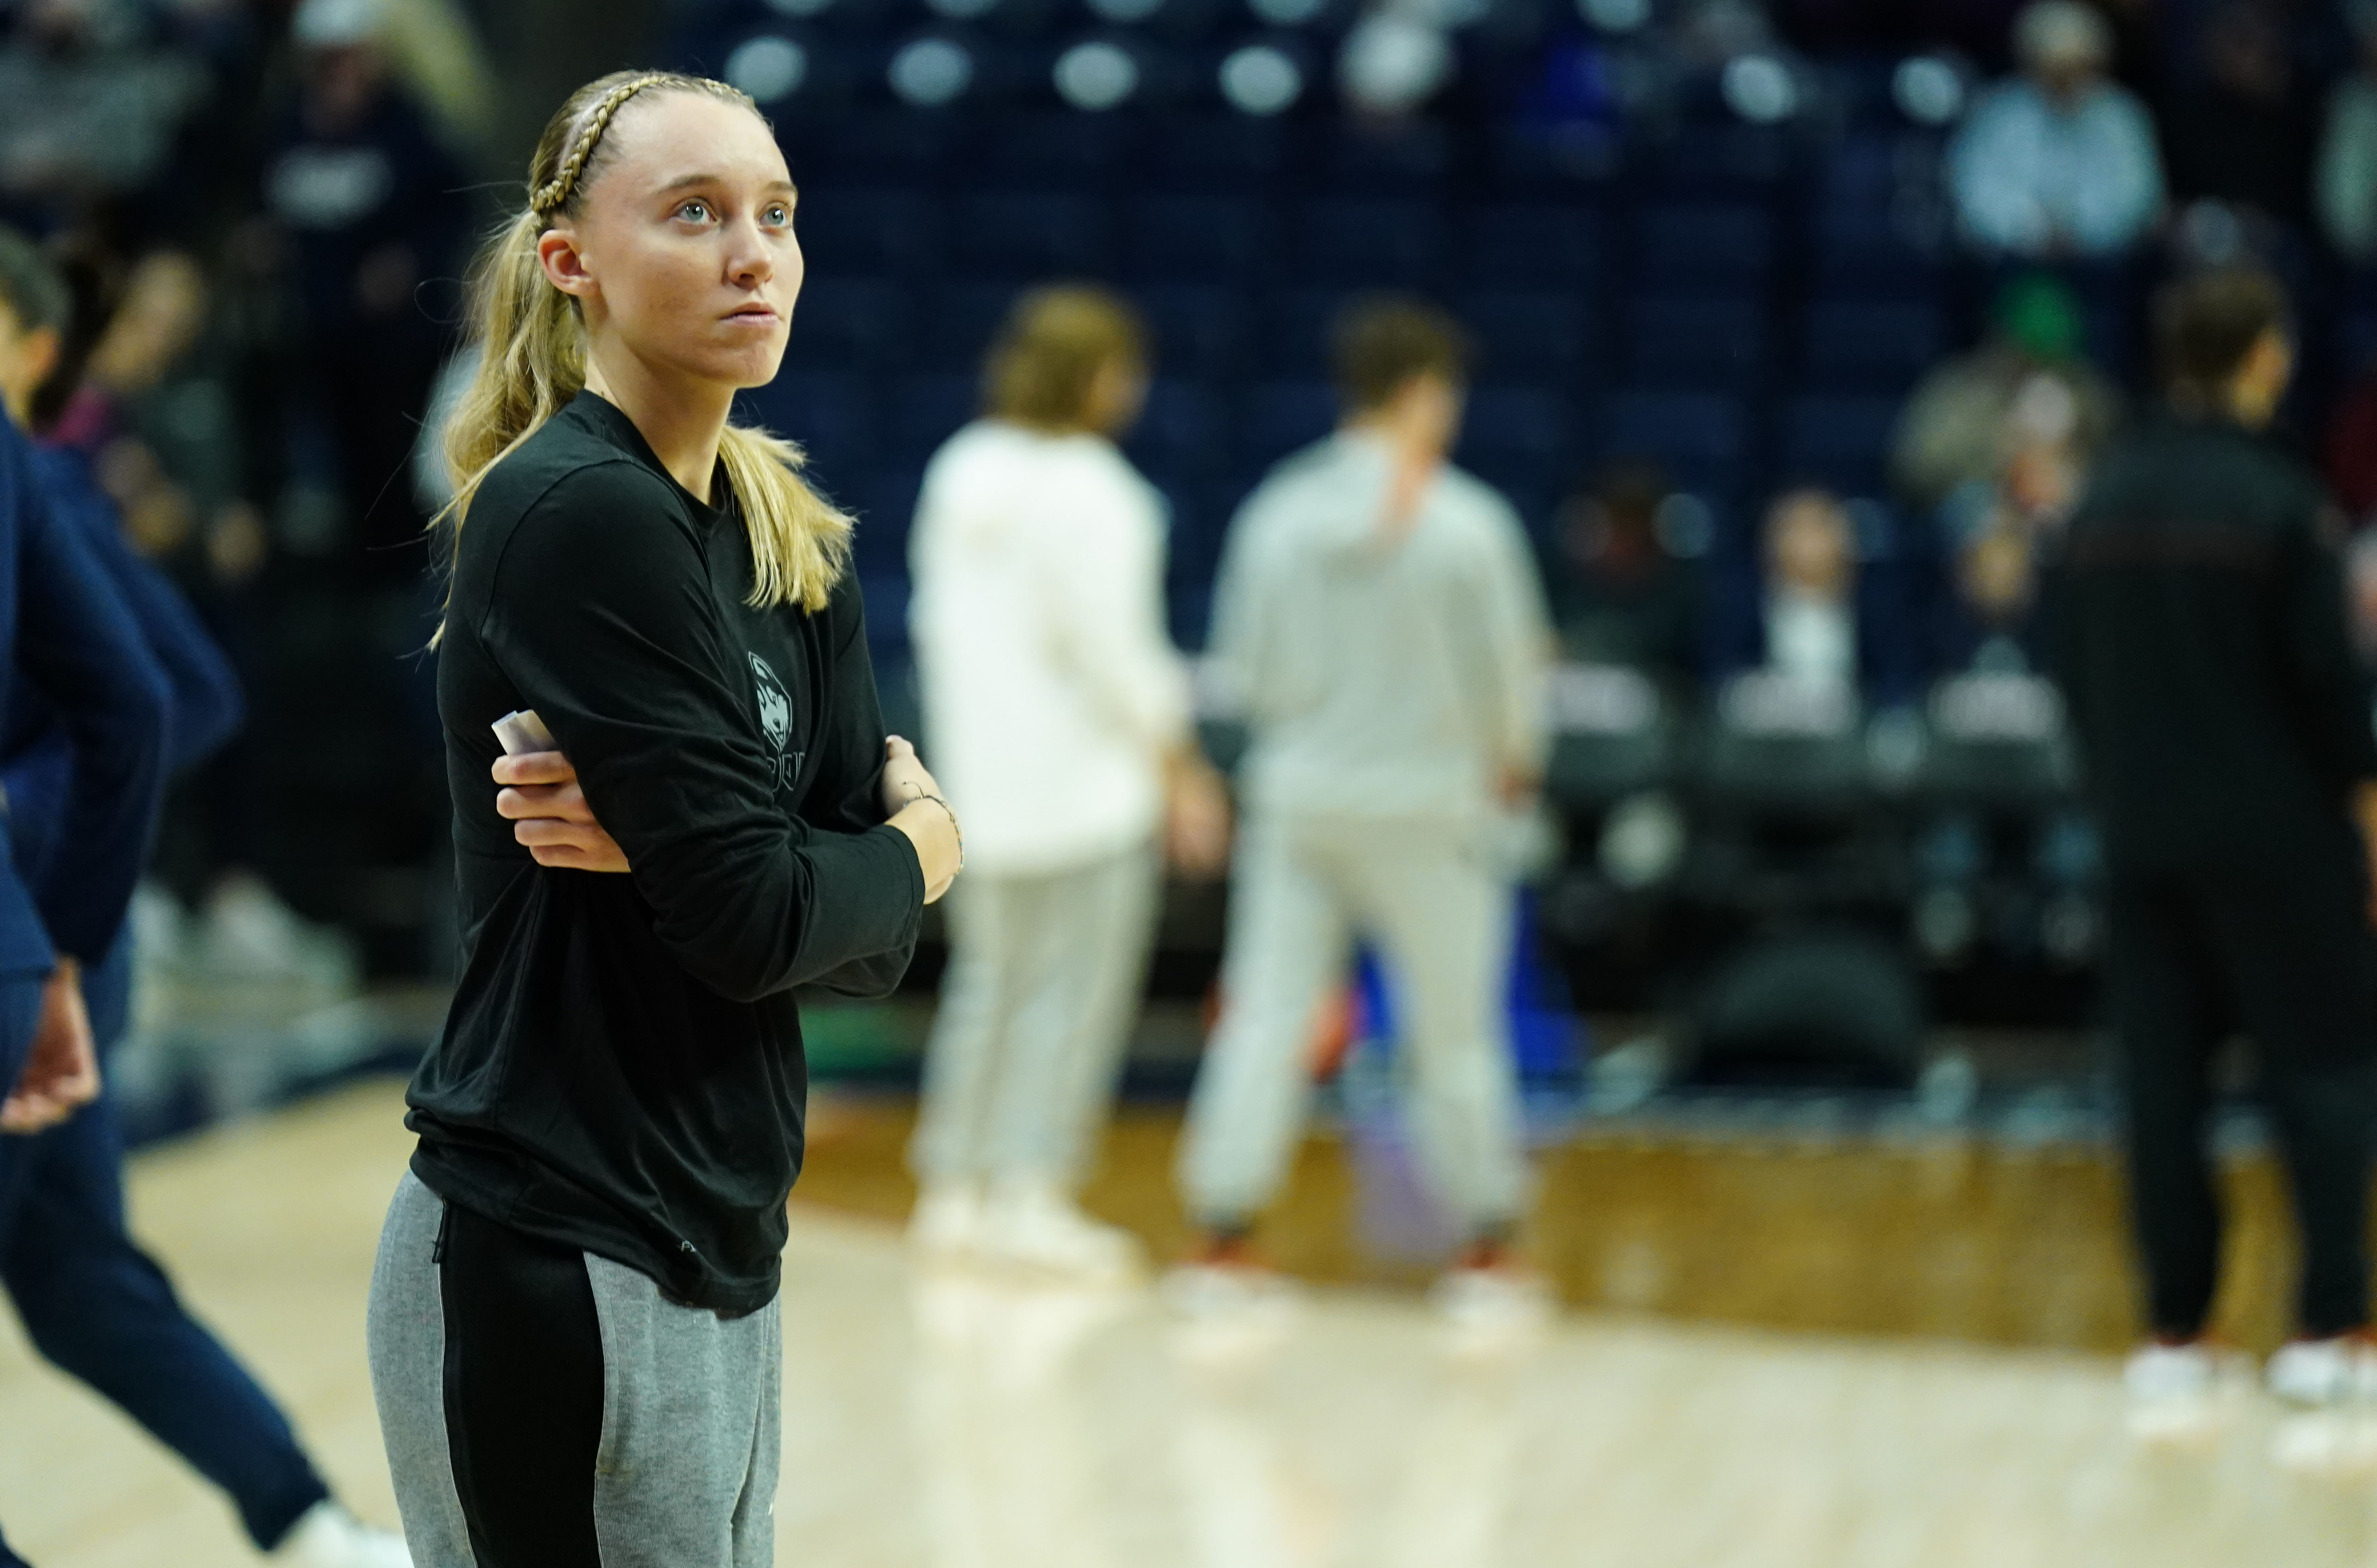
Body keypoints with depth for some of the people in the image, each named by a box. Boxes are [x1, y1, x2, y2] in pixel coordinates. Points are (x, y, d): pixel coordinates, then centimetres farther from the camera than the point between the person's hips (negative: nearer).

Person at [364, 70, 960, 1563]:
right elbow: (751, 923, -19)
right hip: (559, 1269, -8)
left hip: (716, 1255, 8)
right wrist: (923, 840, 1)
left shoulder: (795, 543, 10)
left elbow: (875, 935, 3)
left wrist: (666, 838, -15)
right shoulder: (582, 516, -15)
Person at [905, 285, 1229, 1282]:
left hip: (980, 773, 7)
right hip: (1084, 778, -7)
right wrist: (1178, 769, -8)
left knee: (990, 977, 16)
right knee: (1071, 992, -1)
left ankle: (954, 1189, 18)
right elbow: (1111, 647, -16)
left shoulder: (962, 470, 6)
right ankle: (1031, 1194, -3)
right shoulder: (1088, 490, -16)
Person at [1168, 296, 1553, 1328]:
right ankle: (1488, 1249, 16)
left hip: (1296, 796, 3)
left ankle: (1220, 1240, 4)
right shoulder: (1469, 526, -11)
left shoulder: (1279, 512, -4)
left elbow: (1248, 672, 1)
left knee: (1267, 1018, 6)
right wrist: (1511, 765, 15)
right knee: (1457, 1031, 8)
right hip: (1425, 804, -2)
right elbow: (1509, 673, -6)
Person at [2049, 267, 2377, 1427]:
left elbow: (2075, 677, 10)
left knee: (2161, 1078, 8)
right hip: (2274, 831, -5)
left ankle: (2174, 1332, 8)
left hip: (2141, 837, 5)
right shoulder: (2274, 501, -12)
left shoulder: (2105, 501, 5)